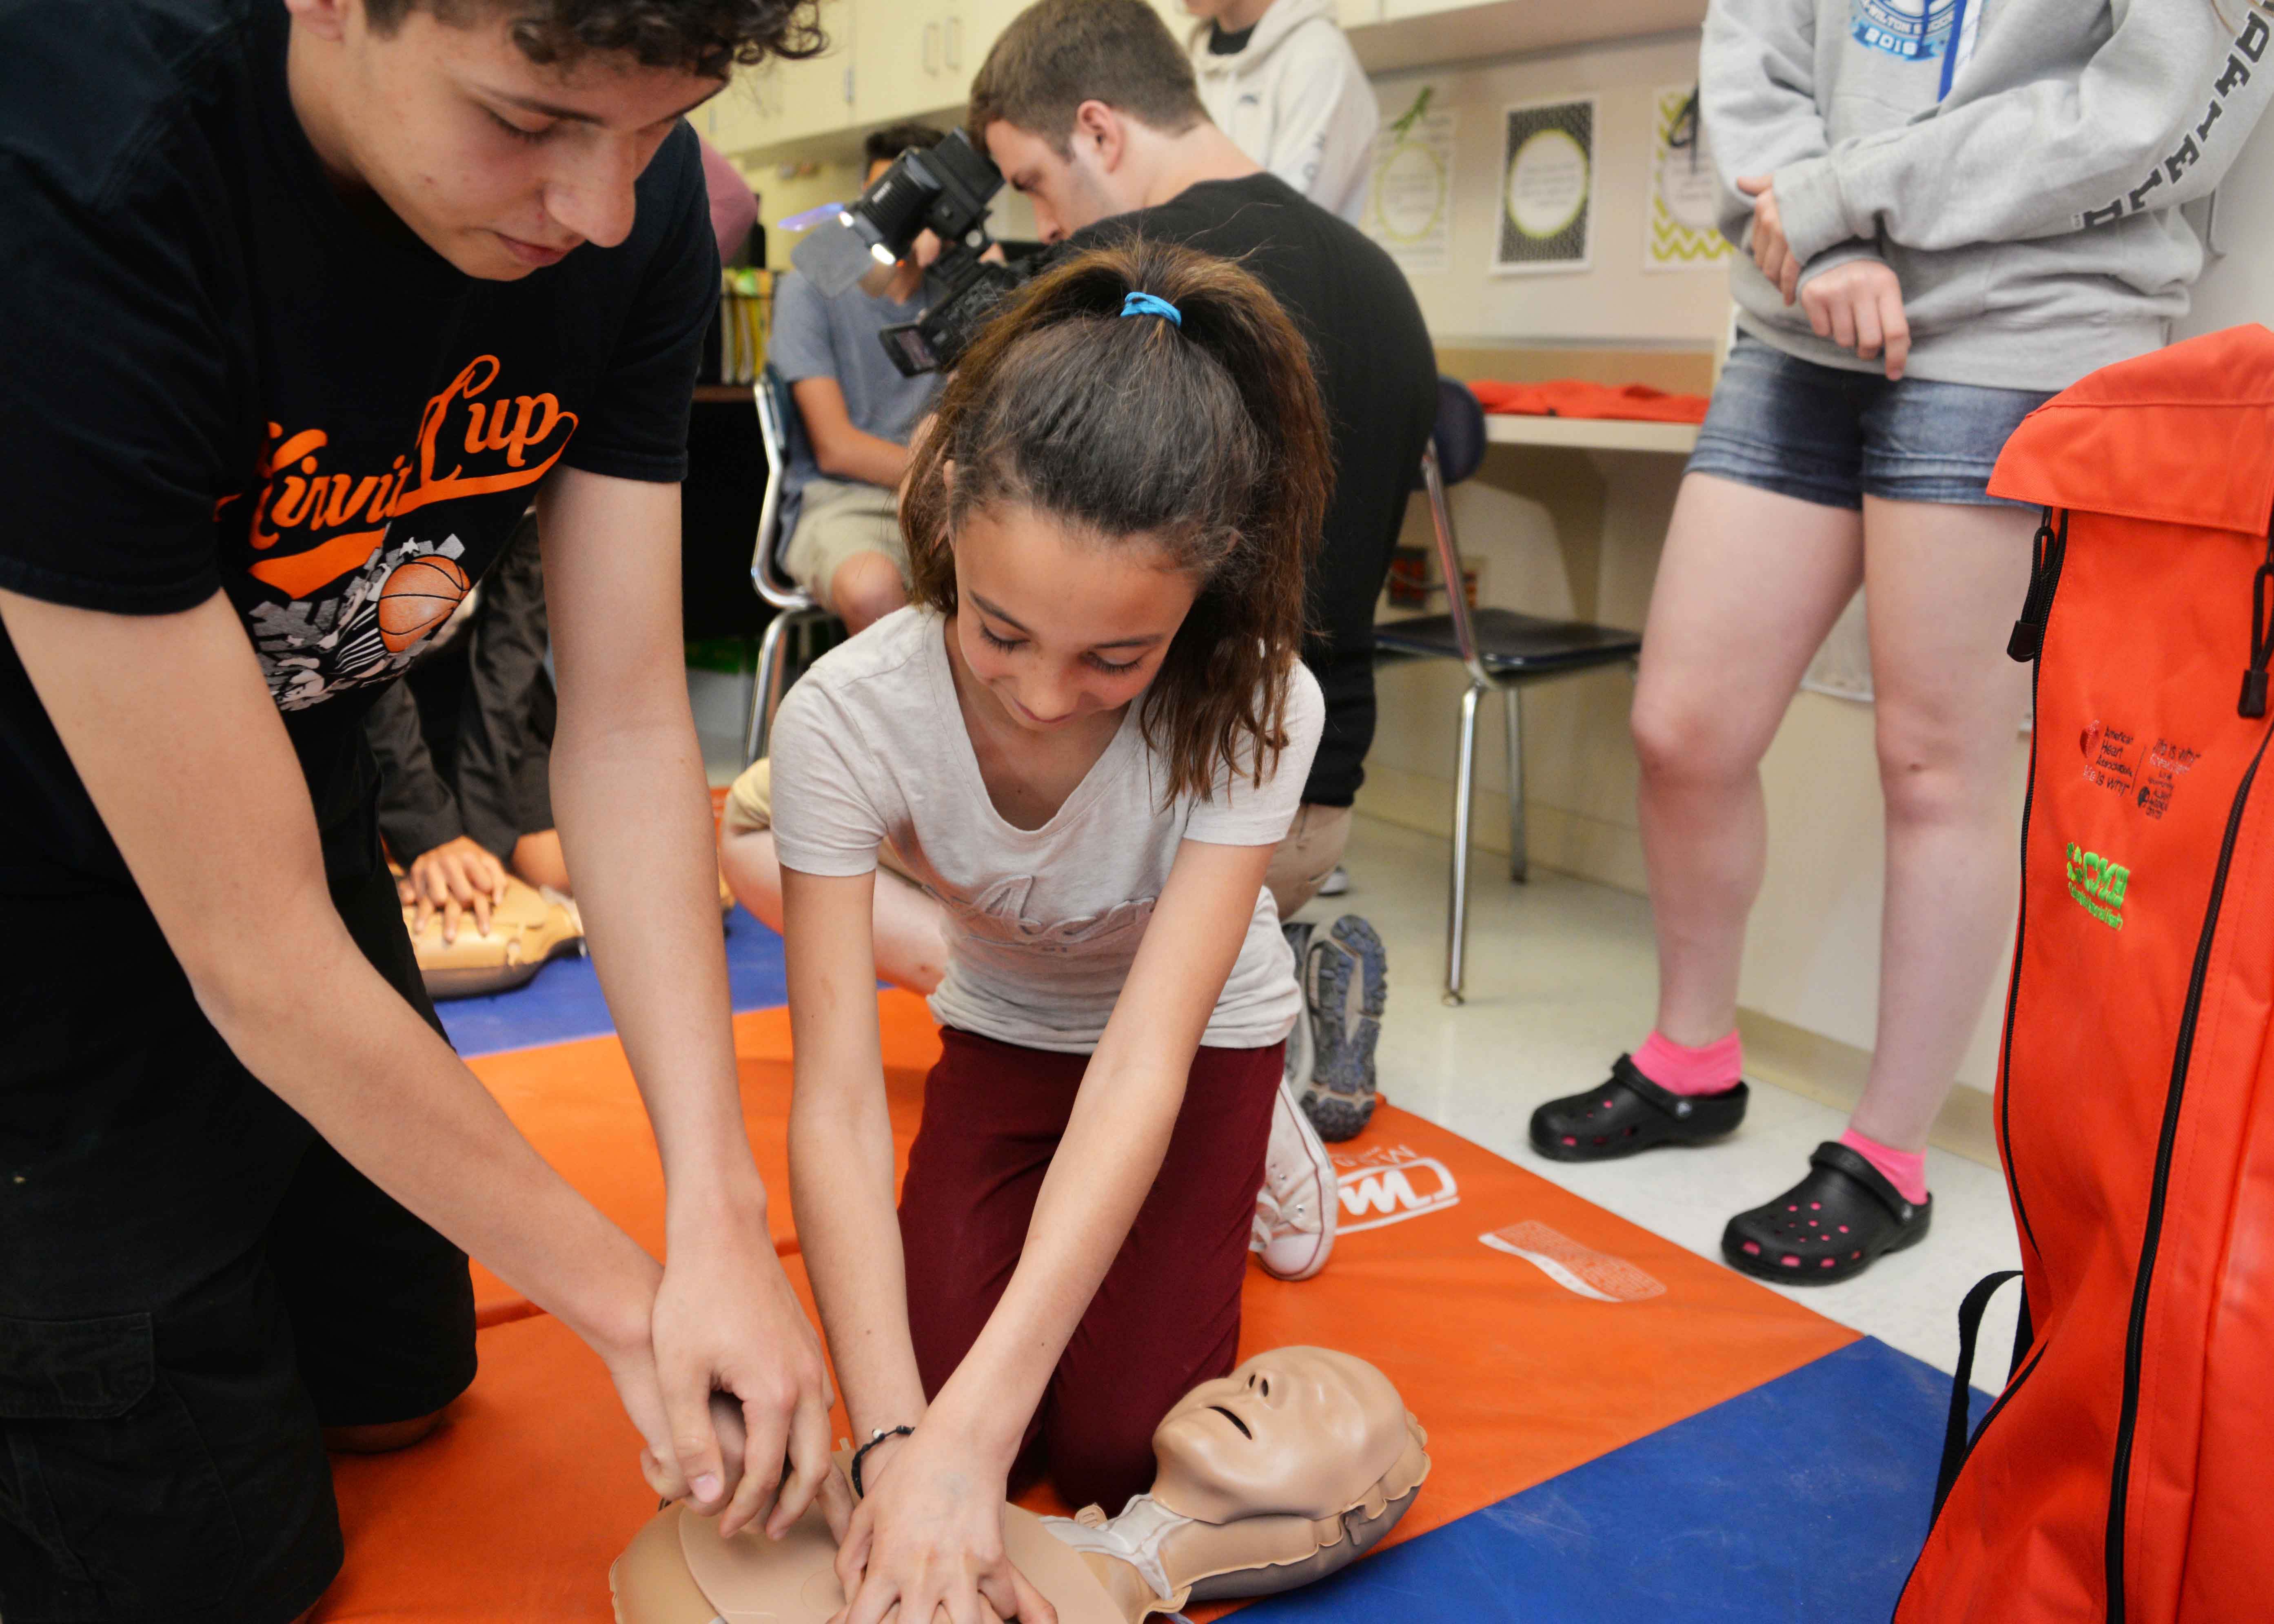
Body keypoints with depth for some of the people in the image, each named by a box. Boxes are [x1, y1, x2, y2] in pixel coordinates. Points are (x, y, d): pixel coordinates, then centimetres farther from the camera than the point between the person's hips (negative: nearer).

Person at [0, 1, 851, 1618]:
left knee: (401, 1378, 19)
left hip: (290, 784, 6)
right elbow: (253, 952, -31)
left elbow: (628, 725, -15)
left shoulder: (627, 194, -17)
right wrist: (631, 1302, -21)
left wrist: (723, 1225, -21)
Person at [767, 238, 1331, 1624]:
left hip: (1196, 1040, -1)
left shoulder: (1253, 709, -34)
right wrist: (894, 1440, -45)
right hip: (1003, 1032, 2)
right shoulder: (847, 719, -33)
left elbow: (1145, 1062, -38)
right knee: (940, 1395, -13)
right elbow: (837, 1099, -34)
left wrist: (972, 1429, -46)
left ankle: (1243, 1169, 15)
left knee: (1116, 1446, -12)